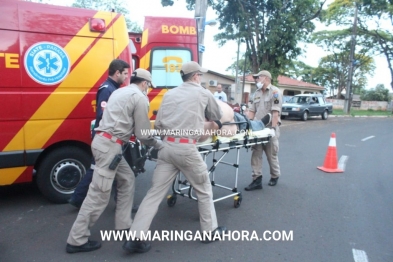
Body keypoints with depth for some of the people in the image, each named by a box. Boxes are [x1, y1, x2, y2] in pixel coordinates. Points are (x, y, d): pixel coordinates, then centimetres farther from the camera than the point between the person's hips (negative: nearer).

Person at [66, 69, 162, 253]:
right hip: (109, 145, -10)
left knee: (127, 179, 18)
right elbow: (143, 134, -6)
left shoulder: (120, 92, 21)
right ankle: (77, 240, 7)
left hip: (105, 141, 10)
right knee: (99, 192, -4)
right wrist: (158, 144, 10)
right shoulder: (140, 98, -6)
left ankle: (123, 225, 26)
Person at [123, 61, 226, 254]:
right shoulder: (203, 93, 7)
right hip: (186, 148, -4)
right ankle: (210, 231, 28)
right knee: (203, 189, 16)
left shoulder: (169, 94, 15)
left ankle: (135, 238, 8)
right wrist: (209, 119, 44)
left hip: (166, 146, 4)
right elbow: (217, 116, 23)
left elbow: (157, 124, 10)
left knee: (155, 192, 8)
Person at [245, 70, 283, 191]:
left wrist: (273, 128, -22)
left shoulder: (275, 92, -7)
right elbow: (252, 111, 14)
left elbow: (275, 112, -15)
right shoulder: (257, 93, 15)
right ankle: (257, 180, 6)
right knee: (256, 154, 1)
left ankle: (274, 176, 28)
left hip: (269, 128, -6)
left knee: (272, 155, 8)